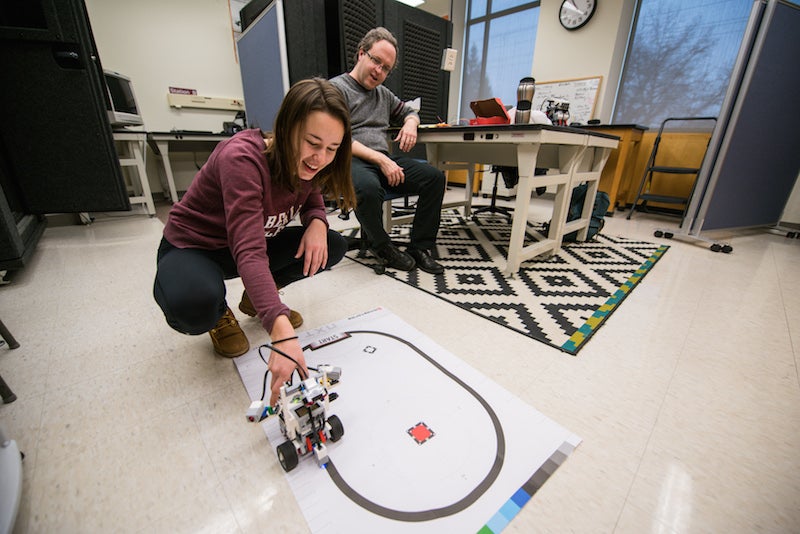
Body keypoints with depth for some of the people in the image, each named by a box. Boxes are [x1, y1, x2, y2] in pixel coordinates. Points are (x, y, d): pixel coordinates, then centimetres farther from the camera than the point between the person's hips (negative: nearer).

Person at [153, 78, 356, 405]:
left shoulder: (306, 163, -12)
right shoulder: (242, 157, -33)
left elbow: (312, 203, 4)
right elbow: (249, 251, -43)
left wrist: (317, 223, -23)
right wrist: (282, 335, -53)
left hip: (262, 243, 6)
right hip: (192, 249, -6)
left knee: (332, 247, -11)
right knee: (193, 304, -39)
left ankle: (256, 298, 9)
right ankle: (220, 316, 1)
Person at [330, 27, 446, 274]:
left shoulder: (383, 93, 24)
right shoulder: (336, 88, 3)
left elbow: (409, 111, 37)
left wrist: (410, 124, 10)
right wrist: (380, 160, -18)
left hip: (384, 159, 7)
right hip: (351, 161, -6)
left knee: (434, 177, -15)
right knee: (368, 188, -41)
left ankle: (419, 247, -11)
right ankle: (380, 245, -12)